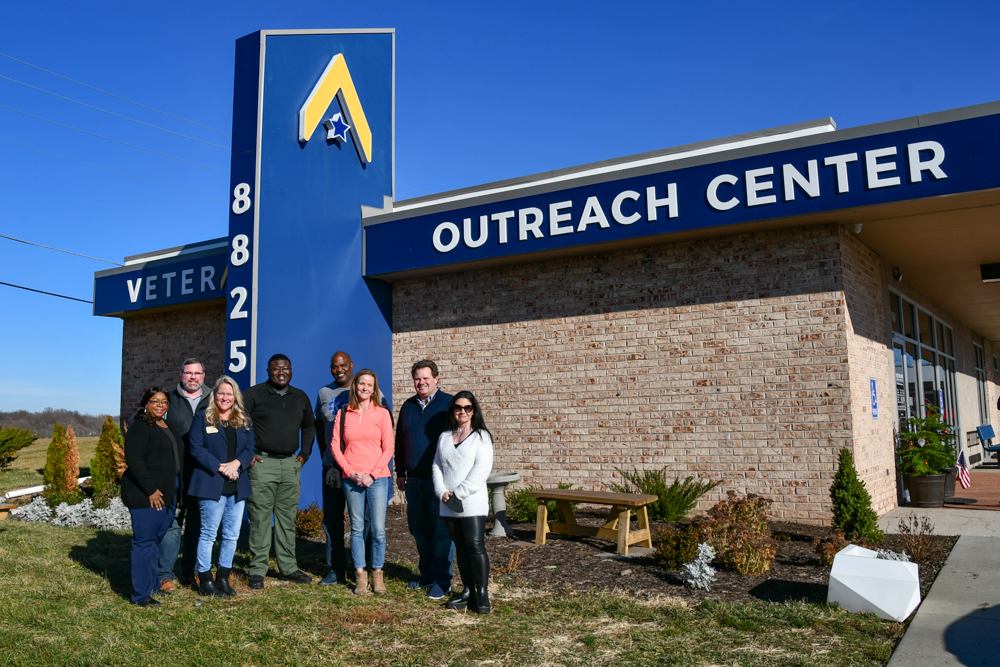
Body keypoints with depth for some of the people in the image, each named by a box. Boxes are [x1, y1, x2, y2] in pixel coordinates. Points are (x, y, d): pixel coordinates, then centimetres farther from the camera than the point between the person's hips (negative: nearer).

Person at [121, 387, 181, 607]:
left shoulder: (168, 427, 16)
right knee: (145, 541, -5)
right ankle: (141, 594, 0)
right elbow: (134, 460, -18)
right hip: (145, 495, -8)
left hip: (168, 493, 9)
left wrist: (175, 490, 17)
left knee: (159, 538, 13)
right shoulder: (139, 427, -10)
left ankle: (153, 585, 23)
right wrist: (150, 490, -19)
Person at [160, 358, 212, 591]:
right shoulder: (170, 400, 7)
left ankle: (190, 570, 20)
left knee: (197, 523, 9)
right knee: (172, 523, -4)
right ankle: (165, 574, 5)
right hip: (175, 473, -2)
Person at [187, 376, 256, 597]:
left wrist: (237, 463, -12)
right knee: (208, 533, 0)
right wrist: (220, 467, -14)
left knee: (232, 535, 7)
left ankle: (223, 578, 19)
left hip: (237, 486, 4)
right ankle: (205, 579, 12)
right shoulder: (202, 418, 1)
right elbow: (196, 448, -7)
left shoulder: (243, 421, 13)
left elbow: (250, 448, 8)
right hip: (211, 485, -4)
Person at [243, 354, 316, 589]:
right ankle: (258, 570, 6)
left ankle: (288, 567, 17)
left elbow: (309, 427, 24)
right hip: (262, 463, -4)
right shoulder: (254, 394, -2)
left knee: (287, 517, 9)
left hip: (290, 464, 4)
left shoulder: (300, 397, 12)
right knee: (260, 517, -2)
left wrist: (304, 454, 14)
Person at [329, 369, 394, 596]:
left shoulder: (382, 414, 3)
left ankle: (377, 574, 12)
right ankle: (360, 575, 14)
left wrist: (372, 475, -7)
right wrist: (351, 472, -5)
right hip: (351, 479, 1)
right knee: (357, 528, 6)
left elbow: (388, 449, 2)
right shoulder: (343, 413, 7)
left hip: (377, 478, -1)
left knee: (378, 529, -1)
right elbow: (335, 445, 5)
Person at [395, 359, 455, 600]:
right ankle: (427, 574, 27)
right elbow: (399, 441, 20)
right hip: (414, 480, 6)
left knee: (442, 531, 0)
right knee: (419, 530, 13)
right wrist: (400, 472, 16)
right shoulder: (408, 406, 13)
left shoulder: (448, 404, -3)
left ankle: (442, 580, 9)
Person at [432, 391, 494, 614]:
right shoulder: (444, 437, 16)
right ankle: (468, 592, 16)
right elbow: (437, 466, 12)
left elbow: (481, 469, -8)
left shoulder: (481, 436, 0)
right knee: (461, 547, 9)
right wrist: (442, 491, -4)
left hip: (472, 501, -5)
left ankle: (482, 595, -3)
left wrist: (459, 493, -13)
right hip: (448, 504, 5)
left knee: (475, 545, -9)